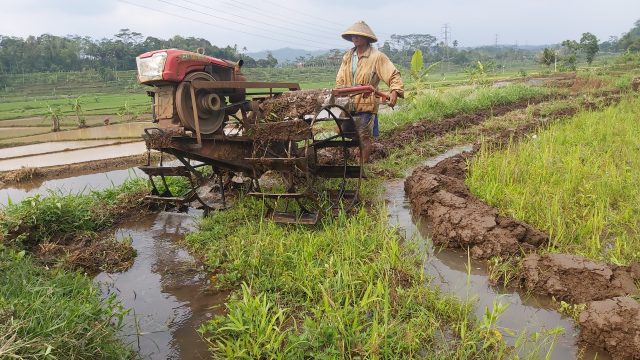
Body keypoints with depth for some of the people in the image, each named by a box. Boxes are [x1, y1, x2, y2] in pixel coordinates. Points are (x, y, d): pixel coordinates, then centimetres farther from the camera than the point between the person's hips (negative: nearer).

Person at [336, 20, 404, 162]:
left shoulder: (377, 57, -7)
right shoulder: (348, 56, 10)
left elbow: (393, 75, -11)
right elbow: (340, 79, 13)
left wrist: (394, 91, -28)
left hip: (366, 104, -5)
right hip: (348, 105, 6)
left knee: (364, 137, 1)